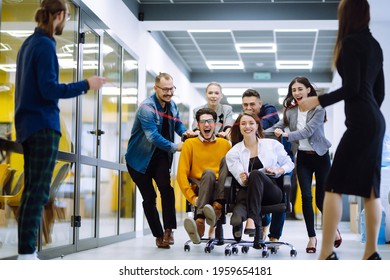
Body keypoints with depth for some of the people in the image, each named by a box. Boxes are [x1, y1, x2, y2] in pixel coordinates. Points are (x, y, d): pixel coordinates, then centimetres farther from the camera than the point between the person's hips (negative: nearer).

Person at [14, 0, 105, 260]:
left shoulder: (30, 43, 14)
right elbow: (49, 90, -19)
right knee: (39, 191, -9)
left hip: (28, 124, 9)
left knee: (32, 190, 9)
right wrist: (86, 85, -13)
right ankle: (27, 254, -10)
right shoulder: (45, 45, -13)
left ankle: (26, 252, 9)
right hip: (43, 125, -9)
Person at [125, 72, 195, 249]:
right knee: (149, 198, 0)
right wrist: (175, 147, -27)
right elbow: (153, 136, -27)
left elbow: (177, 123, 18)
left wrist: (184, 131, -5)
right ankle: (158, 235, 11)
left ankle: (168, 229, -15)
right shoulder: (146, 108, -20)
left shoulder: (172, 105, 2)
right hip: (140, 158, -4)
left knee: (166, 187, -20)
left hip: (160, 155, 4)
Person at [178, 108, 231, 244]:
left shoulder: (225, 144, 17)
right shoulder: (190, 143, 9)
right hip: (200, 190, -2)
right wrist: (192, 197, -11)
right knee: (208, 173, -33)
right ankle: (200, 224, -50)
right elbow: (182, 174, 2)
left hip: (222, 191, 2)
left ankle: (217, 208, -39)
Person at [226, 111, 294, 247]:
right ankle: (238, 217, -72)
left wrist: (278, 171, -4)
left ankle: (252, 219, -47)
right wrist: (244, 180, -21)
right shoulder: (233, 153, 14)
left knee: (255, 174, -33)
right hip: (248, 191, 0)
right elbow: (242, 179, 3)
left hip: (273, 191, 0)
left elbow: (289, 164, 17)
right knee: (242, 195, -37)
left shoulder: (272, 144, 14)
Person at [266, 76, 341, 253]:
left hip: (320, 156, -3)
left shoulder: (318, 109, -11)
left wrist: (287, 135, -33)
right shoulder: (290, 111, 3)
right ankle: (312, 237, 5)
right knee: (306, 196, -4)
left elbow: (308, 131, -22)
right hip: (302, 157, 3)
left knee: (321, 198, 1)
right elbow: (277, 127, 1)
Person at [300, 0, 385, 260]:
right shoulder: (374, 45, 16)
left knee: (334, 186, -7)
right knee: (370, 187, 7)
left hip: (360, 123, -9)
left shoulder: (351, 42, -9)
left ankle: (327, 254, -9)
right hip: (375, 121, 9)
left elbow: (352, 88, -15)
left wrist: (318, 101, -7)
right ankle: (371, 253, 8)